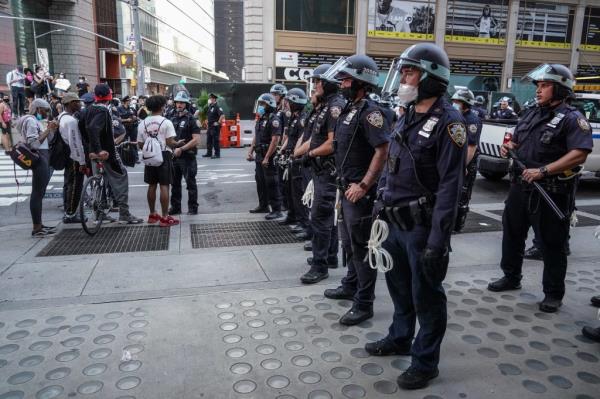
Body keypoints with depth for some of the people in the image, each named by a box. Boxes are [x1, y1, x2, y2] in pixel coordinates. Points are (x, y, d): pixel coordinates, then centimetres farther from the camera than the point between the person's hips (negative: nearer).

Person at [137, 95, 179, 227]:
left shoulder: (143, 124, 5)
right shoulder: (166, 122, -10)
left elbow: (140, 144, 4)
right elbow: (170, 142, -16)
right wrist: (178, 144, 3)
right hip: (164, 156, -5)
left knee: (152, 185, 14)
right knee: (164, 186, -3)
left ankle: (152, 215, 23)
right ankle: (164, 217, -2)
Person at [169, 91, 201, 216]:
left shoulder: (191, 120, -7)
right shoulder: (173, 119, 13)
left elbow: (196, 140, -15)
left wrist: (181, 149, -17)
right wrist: (175, 144, 0)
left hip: (188, 156, -6)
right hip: (174, 156, 6)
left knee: (190, 183, 1)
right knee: (175, 183, 12)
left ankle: (193, 208, 10)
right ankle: (175, 207, 22)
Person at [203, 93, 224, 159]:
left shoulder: (217, 107, -13)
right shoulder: (209, 107, 14)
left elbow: (222, 115, -25)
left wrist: (218, 122, -21)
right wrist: (207, 121, 22)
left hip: (215, 126, -9)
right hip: (209, 126, 9)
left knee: (216, 140, -5)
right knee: (209, 140, 12)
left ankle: (217, 154, 0)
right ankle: (209, 153, 21)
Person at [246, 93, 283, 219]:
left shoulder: (273, 120, -13)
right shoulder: (260, 120, 16)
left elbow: (275, 140, -20)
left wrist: (267, 158, -23)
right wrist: (250, 151, 14)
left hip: (269, 158, -9)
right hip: (259, 157, 9)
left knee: (271, 184, -6)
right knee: (260, 182, 16)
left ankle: (276, 210, 0)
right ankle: (263, 206, 29)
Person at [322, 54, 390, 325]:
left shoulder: (370, 112, -15)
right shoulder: (349, 109, 14)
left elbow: (382, 151, -23)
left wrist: (363, 186, -25)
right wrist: (343, 182, 16)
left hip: (359, 191, -10)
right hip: (346, 187, 10)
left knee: (361, 247, -2)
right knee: (348, 242, 20)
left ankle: (364, 304, 8)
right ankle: (351, 286, 37)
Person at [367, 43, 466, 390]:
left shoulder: (449, 122, -15)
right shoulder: (407, 116, 11)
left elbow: (450, 186, -20)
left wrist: (438, 240, -23)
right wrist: (381, 204, 15)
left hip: (422, 225, -8)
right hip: (395, 220, 8)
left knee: (426, 295, 7)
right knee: (399, 284, 21)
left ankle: (425, 363, 25)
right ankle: (400, 339, 43)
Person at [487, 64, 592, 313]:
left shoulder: (572, 118, -9)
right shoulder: (532, 114, 14)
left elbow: (579, 154, -20)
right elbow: (517, 140, 25)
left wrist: (543, 171, -26)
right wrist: (509, 147, 1)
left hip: (551, 193, -7)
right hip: (520, 187, 7)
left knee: (552, 244, 3)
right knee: (512, 234, 16)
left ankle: (553, 294, 17)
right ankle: (511, 277, 34)